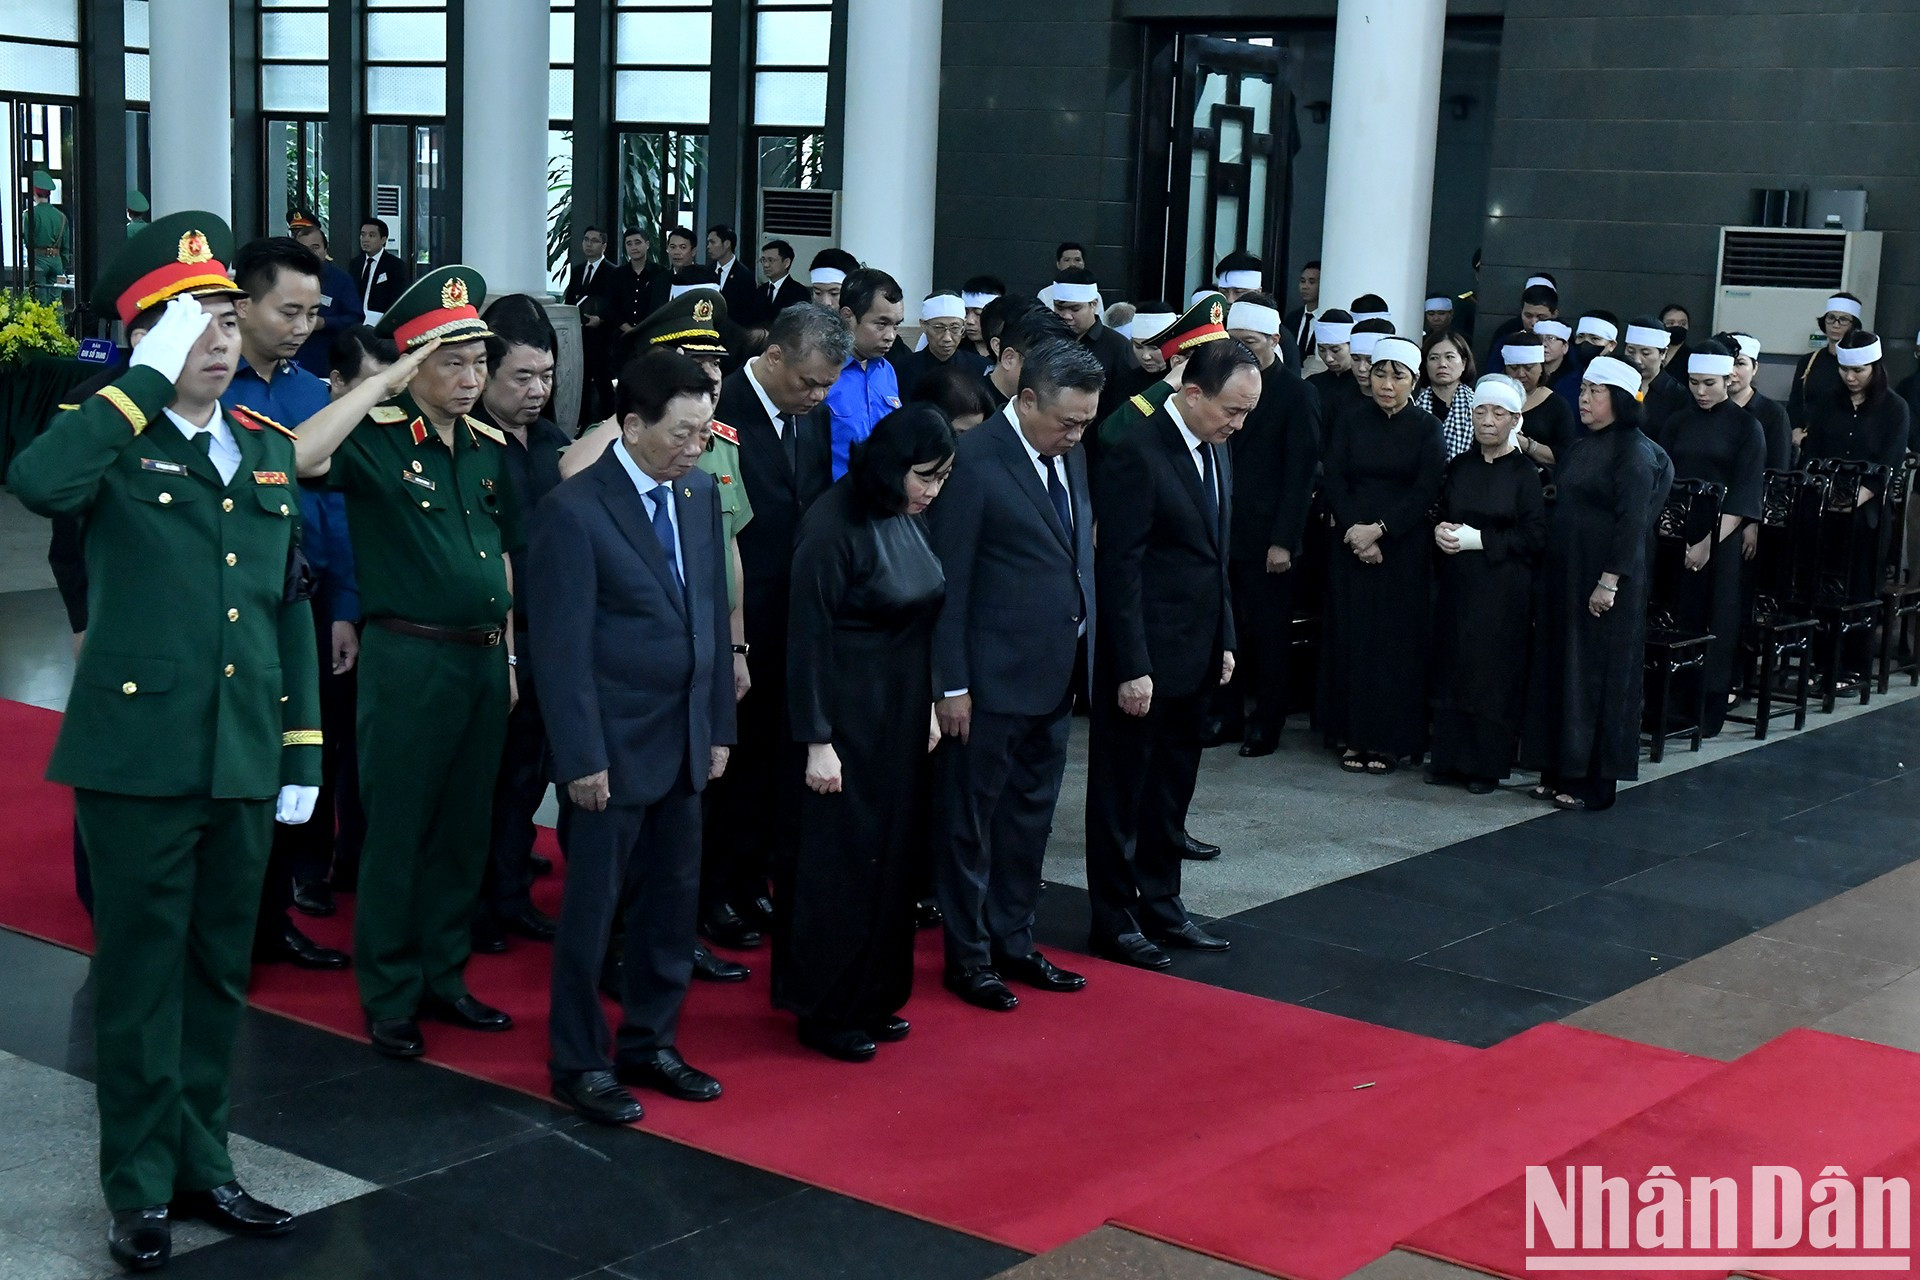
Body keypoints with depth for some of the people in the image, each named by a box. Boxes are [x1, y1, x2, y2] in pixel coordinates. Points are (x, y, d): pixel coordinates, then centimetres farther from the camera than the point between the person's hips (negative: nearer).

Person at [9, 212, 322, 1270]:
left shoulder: (269, 449, 10)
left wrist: (303, 747, 11)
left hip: (243, 762, 5)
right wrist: (148, 380, -24)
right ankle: (140, 1186, 19)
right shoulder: (113, 441, -6)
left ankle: (201, 1162, 29)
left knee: (219, 972, 15)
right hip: (137, 756, -5)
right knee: (141, 975, 6)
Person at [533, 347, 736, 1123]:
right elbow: (562, 647, -14)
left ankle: (649, 1044, 28)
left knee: (674, 901, 13)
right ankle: (578, 1062, 19)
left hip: (685, 741, 6)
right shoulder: (575, 509, -15)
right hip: (614, 746, -6)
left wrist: (719, 727, 9)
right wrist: (582, 758, -15)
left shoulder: (700, 493, 5)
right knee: (593, 907, 5)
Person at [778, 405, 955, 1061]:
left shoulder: (909, 518, 4)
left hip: (901, 713, 8)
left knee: (893, 854, 14)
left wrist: (928, 704, 14)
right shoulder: (833, 526, -19)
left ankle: (873, 997, 26)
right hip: (846, 714, -8)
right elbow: (808, 638, -17)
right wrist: (817, 741, -16)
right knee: (840, 858, 0)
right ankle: (825, 1012, 13)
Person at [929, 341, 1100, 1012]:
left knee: (1030, 818, 18)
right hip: (993, 678, -8)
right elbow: (948, 580, -15)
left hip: (1057, 676, 8)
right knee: (970, 821, 7)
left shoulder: (1069, 454, 7)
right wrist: (951, 684, -15)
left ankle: (1013, 942, 31)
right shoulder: (974, 461, -16)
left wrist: (1085, 653, 9)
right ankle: (968, 956, 19)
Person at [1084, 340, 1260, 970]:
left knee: (1172, 791, 17)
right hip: (1144, 659, -8)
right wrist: (1132, 669, -19)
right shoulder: (1137, 456, -17)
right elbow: (1120, 570, -18)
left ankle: (1161, 906, 29)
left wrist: (1224, 640, 14)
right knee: (1122, 792, 5)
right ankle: (1115, 922, 16)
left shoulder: (1215, 450, 10)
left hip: (1194, 658, 8)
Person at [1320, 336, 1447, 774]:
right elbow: (1333, 479, 1)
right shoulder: (1352, 422, 7)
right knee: (1352, 636, 2)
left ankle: (1390, 739, 5)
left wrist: (1378, 529, -16)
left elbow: (1426, 491, -7)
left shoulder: (1427, 427, 0)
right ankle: (1354, 734, 9)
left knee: (1397, 640, -1)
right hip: (1352, 545, 2)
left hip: (1404, 549, -2)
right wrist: (1352, 529, -13)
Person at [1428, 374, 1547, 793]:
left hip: (1503, 589, -4)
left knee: (1493, 673, -2)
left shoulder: (1525, 473, -4)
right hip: (1457, 584, 4)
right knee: (1452, 668, 5)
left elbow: (1534, 537, -9)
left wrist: (1478, 539, -14)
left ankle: (1487, 766, 6)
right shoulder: (1459, 467, 10)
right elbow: (1440, 514, 17)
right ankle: (1451, 759, 14)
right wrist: (1441, 531, -6)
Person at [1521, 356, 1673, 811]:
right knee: (1558, 668, 10)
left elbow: (1633, 521, -18)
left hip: (1604, 577, -9)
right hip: (1563, 573, 9)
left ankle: (1593, 783, 2)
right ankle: (1560, 772, 17)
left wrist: (1610, 580, -22)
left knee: (1595, 674, -4)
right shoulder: (1581, 445, 14)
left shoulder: (1634, 451, -12)